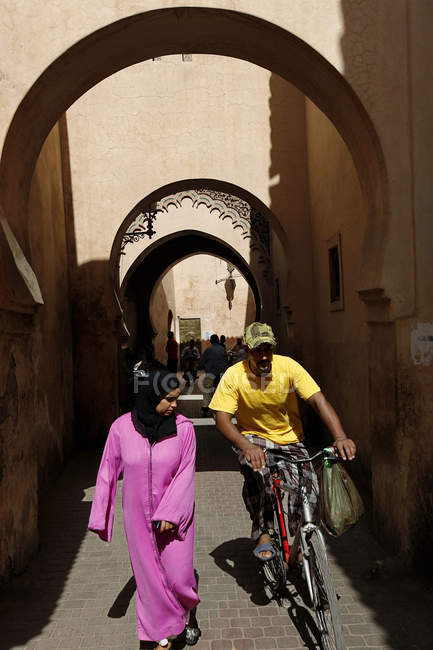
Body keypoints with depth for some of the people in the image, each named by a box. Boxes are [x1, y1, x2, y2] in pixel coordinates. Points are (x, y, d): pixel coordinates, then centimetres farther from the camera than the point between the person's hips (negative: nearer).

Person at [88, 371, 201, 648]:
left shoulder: (183, 427, -13)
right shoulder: (122, 427, -11)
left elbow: (185, 473, -9)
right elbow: (108, 472, -2)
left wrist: (170, 513, -16)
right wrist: (101, 517, 2)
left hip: (174, 515, -1)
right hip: (138, 516, 1)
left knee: (179, 575, 2)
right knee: (149, 575, 11)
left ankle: (191, 614, 35)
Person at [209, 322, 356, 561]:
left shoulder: (288, 366, -17)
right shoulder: (234, 376, -17)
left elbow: (318, 400, -22)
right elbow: (222, 418, -22)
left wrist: (340, 437, -37)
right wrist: (246, 446, -41)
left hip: (289, 439, 2)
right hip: (253, 437, -1)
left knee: (308, 491, -15)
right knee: (256, 469, -34)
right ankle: (263, 534, -18)